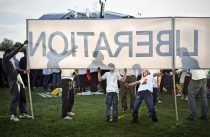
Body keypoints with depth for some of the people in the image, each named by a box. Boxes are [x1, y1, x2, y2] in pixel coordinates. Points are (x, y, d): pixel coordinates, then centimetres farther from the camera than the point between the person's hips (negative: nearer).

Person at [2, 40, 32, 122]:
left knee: (23, 97, 11)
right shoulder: (5, 59, -4)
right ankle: (13, 115, -6)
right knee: (15, 98, -10)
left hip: (19, 79, 9)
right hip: (13, 81, -9)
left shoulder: (10, 60, 22)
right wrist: (22, 45, -14)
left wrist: (23, 71, 5)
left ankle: (23, 113, 18)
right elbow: (15, 52, -13)